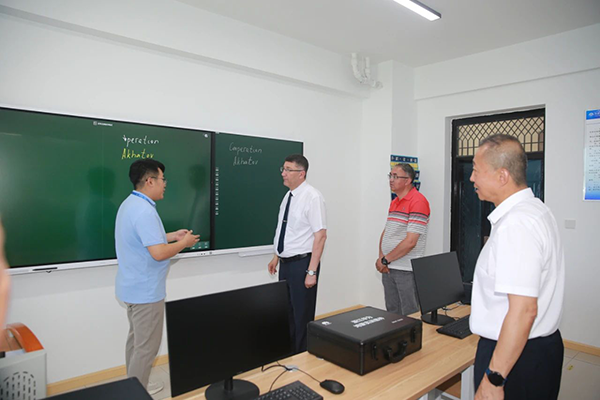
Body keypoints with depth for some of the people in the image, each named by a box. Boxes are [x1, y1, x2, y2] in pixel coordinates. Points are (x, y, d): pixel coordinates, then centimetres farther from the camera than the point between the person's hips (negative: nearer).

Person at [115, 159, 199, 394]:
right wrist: (184, 243, -15)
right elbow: (158, 253, -30)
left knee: (137, 339, 22)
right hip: (146, 290, -11)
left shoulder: (130, 204, 8)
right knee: (146, 346, 3)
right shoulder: (144, 210, -26)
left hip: (135, 286, 11)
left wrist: (173, 236, 13)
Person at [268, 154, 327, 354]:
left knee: (302, 315, 6)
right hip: (285, 263, 8)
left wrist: (311, 271, -21)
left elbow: (320, 236, -19)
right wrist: (276, 257, 18)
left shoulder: (312, 197, -16)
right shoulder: (288, 196, 8)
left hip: (302, 263, -8)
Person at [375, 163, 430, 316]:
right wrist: (381, 257, -2)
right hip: (388, 268, 7)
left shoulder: (418, 201, -14)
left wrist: (385, 259, -13)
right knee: (391, 313, 16)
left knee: (410, 316, 6)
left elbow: (410, 242, -19)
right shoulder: (394, 202, 13)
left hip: (407, 270, -7)